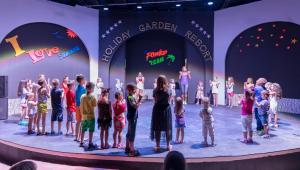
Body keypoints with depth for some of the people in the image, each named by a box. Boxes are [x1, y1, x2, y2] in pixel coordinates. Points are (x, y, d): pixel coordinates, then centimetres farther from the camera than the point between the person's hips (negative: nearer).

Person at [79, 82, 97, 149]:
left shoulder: (82, 96, 2)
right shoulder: (92, 96, -13)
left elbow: (81, 106, 5)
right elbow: (95, 105, -12)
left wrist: (82, 113, 14)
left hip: (84, 116, 5)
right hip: (91, 116, -5)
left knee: (83, 130, 16)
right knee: (91, 130, 2)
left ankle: (81, 142, 26)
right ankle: (90, 143, 4)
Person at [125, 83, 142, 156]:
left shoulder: (131, 97, 11)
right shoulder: (130, 97, -18)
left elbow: (135, 105, 12)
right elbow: (136, 106, -26)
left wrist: (138, 98, 6)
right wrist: (140, 99, -19)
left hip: (132, 117, 10)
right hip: (132, 117, -10)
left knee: (129, 133, 17)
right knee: (132, 134, -6)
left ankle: (127, 148, 27)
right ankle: (132, 150, -2)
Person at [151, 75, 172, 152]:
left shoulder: (155, 91, -6)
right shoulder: (168, 90, -8)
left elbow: (155, 101, -2)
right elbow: (169, 100, -3)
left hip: (157, 109, 0)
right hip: (166, 109, 0)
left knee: (157, 128, 8)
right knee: (168, 128, 13)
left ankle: (158, 146, 12)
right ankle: (168, 145, 23)